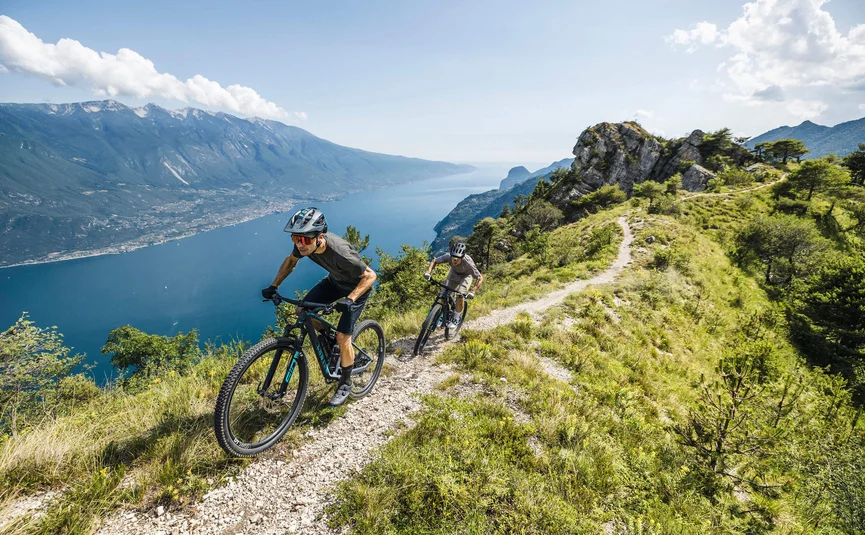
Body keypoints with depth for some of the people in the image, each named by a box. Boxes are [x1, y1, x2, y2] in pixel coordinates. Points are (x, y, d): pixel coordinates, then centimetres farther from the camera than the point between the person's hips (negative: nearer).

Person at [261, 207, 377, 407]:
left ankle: (345, 383, 14)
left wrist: (350, 299, -42)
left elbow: (370, 275, -30)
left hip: (356, 286, -6)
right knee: (302, 311, -5)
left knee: (343, 337, -10)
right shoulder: (305, 244, -22)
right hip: (334, 281, 7)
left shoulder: (339, 252, -40)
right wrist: (274, 286, -5)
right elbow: (291, 260, 1)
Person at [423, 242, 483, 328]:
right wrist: (428, 272, -34)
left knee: (460, 295, -23)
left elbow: (480, 278, -36)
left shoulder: (468, 263, -41)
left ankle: (456, 319, -3)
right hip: (453, 273, 3)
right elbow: (434, 261, -17)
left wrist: (472, 292, -46)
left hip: (465, 276, -3)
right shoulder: (448, 256, -34)